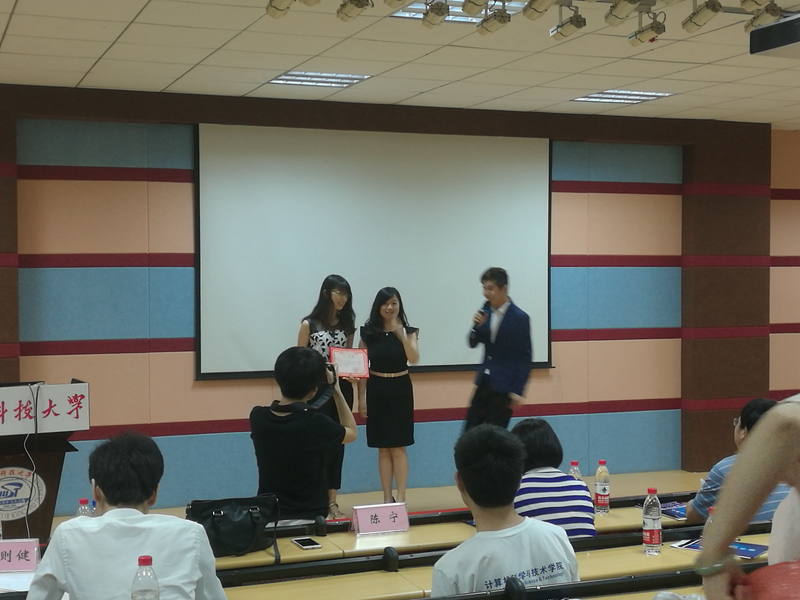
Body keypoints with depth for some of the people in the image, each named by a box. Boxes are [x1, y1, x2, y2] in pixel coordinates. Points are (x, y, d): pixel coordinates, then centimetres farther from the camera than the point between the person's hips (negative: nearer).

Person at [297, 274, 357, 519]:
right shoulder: (309, 324, -5)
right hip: (317, 389, -5)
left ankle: (332, 501, 14)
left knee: (337, 444, 7)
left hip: (342, 389, 5)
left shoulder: (347, 325, 9)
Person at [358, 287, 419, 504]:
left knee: (399, 447, 0)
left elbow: (414, 359, -18)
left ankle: (401, 497, 4)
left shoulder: (408, 331, -2)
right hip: (376, 390, 1)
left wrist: (402, 335, -29)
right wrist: (361, 397, -1)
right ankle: (387, 498, 13)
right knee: (383, 448, 6)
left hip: (400, 389, -1)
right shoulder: (368, 332, 1)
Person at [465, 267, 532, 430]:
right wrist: (477, 326, -12)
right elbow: (473, 344, 9)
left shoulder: (519, 318, -14)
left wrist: (518, 390, -14)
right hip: (484, 382, 6)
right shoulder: (486, 311, 3)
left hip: (504, 386, -6)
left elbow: (525, 357, -11)